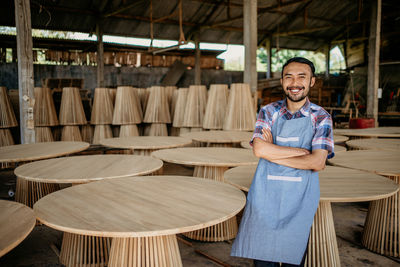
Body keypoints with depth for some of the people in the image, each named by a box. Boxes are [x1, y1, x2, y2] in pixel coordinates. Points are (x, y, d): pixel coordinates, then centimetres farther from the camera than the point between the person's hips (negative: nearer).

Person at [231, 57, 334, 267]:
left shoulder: (320, 118, 0)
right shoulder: (269, 112, 3)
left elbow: (317, 162, -13)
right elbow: (259, 149, -13)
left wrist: (273, 153, -13)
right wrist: (303, 151, -13)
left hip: (299, 200, 0)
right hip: (265, 195, 1)